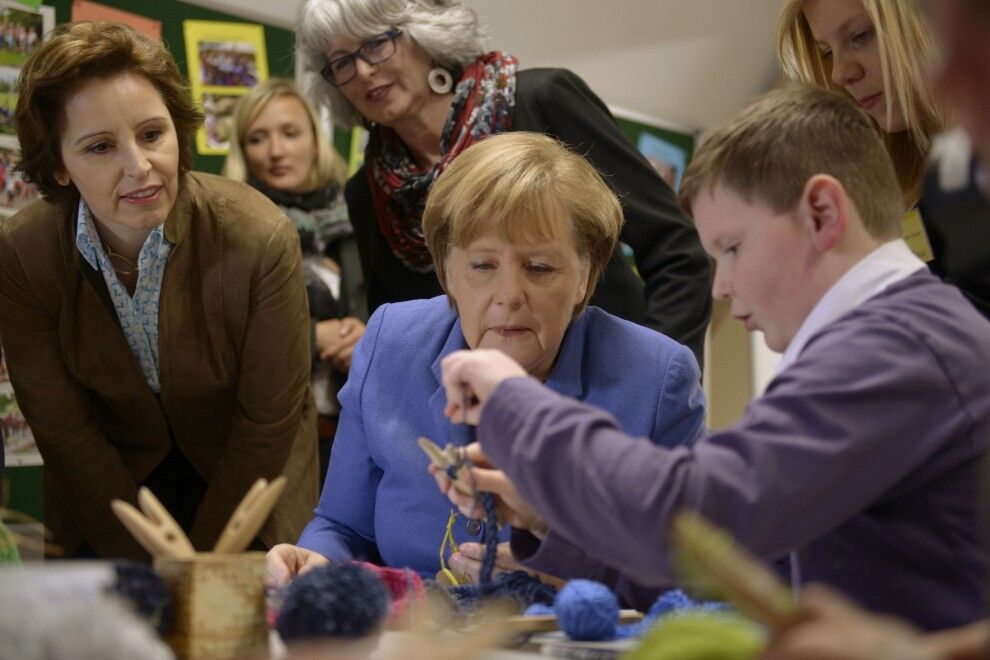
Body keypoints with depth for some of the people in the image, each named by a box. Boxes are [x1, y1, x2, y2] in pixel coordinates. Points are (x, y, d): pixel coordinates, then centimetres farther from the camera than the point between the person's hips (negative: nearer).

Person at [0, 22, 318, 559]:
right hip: (112, 485, 1)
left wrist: (202, 559, -13)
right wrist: (149, 562, -13)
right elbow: (63, 429, -12)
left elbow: (266, 423, -17)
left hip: (246, 487, -1)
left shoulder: (261, 241, -26)